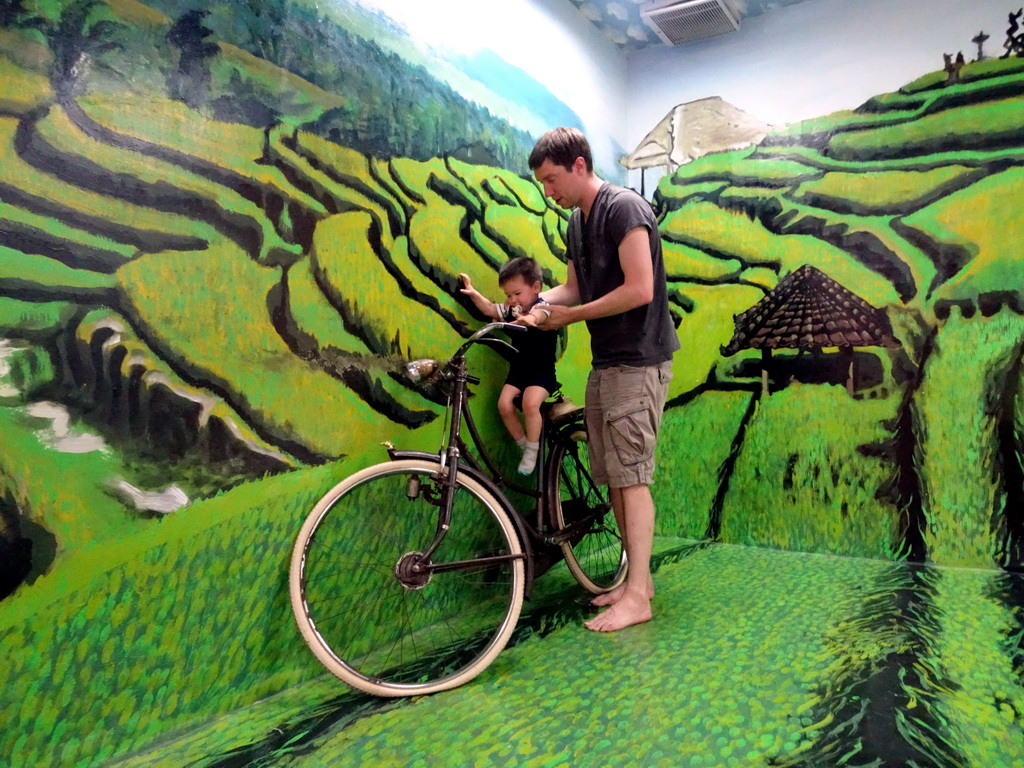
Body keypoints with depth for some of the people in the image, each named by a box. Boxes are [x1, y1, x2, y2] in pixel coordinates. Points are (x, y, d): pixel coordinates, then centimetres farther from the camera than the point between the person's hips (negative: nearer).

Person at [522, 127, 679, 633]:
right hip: (604, 363, 9)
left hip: (638, 362, -9)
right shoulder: (576, 221, 15)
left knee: (631, 475, -7)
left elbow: (639, 290, -21)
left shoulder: (624, 208, -12)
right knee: (611, 476, 11)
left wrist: (571, 316, -14)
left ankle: (637, 595, 2)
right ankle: (637, 577, 22)